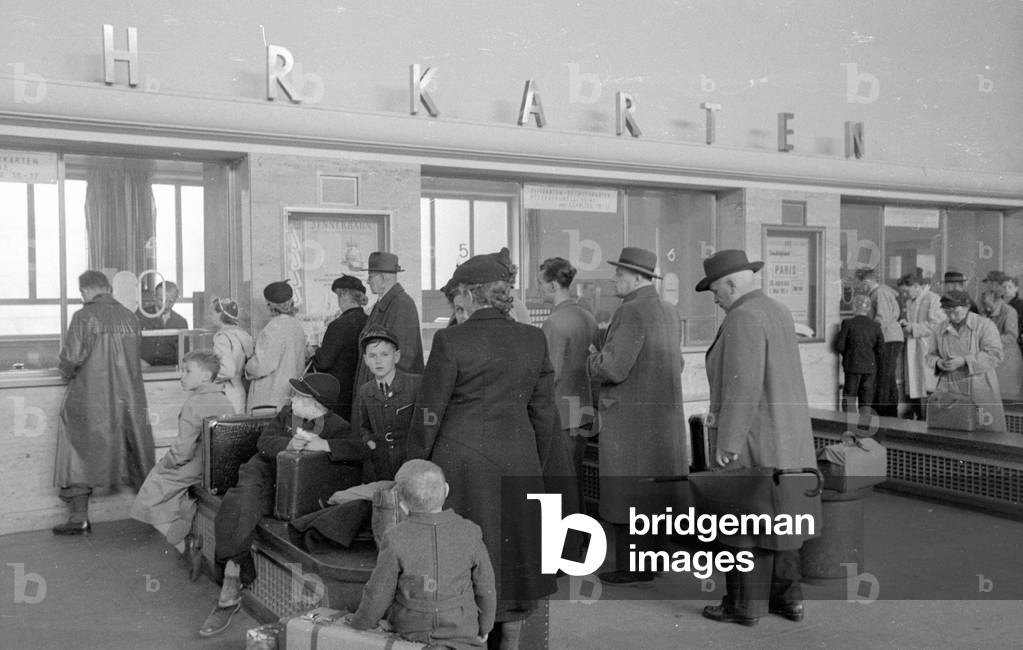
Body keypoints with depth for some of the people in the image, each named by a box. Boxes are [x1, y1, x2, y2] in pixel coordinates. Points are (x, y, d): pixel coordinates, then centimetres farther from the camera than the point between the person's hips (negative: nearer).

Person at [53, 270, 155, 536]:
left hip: (91, 397, -4)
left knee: (81, 454, 6)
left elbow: (71, 358, -14)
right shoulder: (130, 317, 3)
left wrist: (68, 374, 8)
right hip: (130, 399, 4)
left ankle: (80, 517, 5)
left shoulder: (84, 317, -10)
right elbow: (134, 358, 9)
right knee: (138, 455, 13)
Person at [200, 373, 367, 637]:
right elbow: (264, 442, 3)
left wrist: (324, 444, -24)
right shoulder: (287, 413, 13)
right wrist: (288, 444, -17)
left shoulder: (335, 426, 0)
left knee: (245, 507, -28)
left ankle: (232, 576, -15)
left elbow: (360, 450, -16)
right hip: (262, 470, 4)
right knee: (240, 505, -26)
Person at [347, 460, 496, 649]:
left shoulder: (397, 542, -26)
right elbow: (485, 587, -9)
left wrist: (359, 623, 5)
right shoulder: (469, 535, -21)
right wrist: (485, 627, 10)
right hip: (460, 631, 0)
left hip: (411, 629, 0)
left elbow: (378, 594, -15)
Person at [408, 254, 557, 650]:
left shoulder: (451, 340, -10)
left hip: (463, 459, -4)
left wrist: (415, 466, 3)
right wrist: (536, 466, 17)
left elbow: (429, 412, -7)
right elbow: (543, 412, 6)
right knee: (514, 553, 14)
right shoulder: (534, 340, 2)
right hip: (518, 459, 4)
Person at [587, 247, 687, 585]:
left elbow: (612, 369, -25)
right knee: (655, 489, 15)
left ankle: (629, 566, 8)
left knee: (626, 495, 1)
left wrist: (593, 361, -3)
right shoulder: (670, 312, 10)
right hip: (664, 416, 9)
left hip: (629, 418, -9)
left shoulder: (631, 313, -18)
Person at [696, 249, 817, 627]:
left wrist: (727, 440, -20)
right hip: (785, 434, 9)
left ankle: (745, 604, 10)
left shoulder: (743, 317, -18)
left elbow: (744, 384, -24)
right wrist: (724, 412, 18)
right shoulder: (776, 312, 12)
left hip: (754, 439, -9)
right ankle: (787, 598, 21)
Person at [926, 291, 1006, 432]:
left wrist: (963, 361, -21)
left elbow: (994, 355, -12)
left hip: (980, 390, -3)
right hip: (949, 391, 3)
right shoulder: (941, 329, 12)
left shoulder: (985, 325, -1)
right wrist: (939, 363, -7)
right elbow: (931, 356, 17)